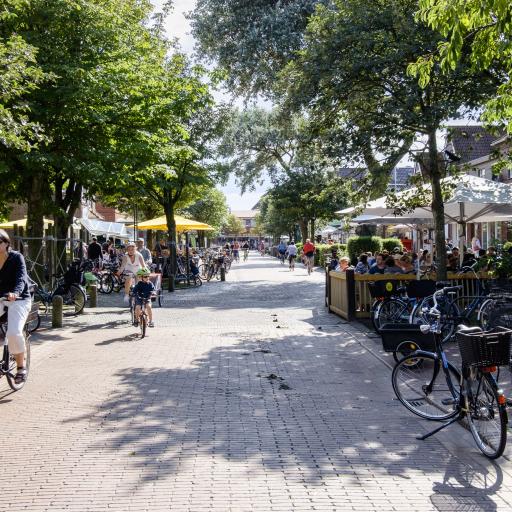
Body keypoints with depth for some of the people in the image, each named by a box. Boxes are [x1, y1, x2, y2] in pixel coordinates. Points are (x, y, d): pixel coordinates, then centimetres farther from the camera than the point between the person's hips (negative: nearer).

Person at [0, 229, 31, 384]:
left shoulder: (16, 257, -9)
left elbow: (21, 278, -23)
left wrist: (15, 292, -43)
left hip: (19, 300, -4)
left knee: (14, 333, -25)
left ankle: (21, 366, -3)